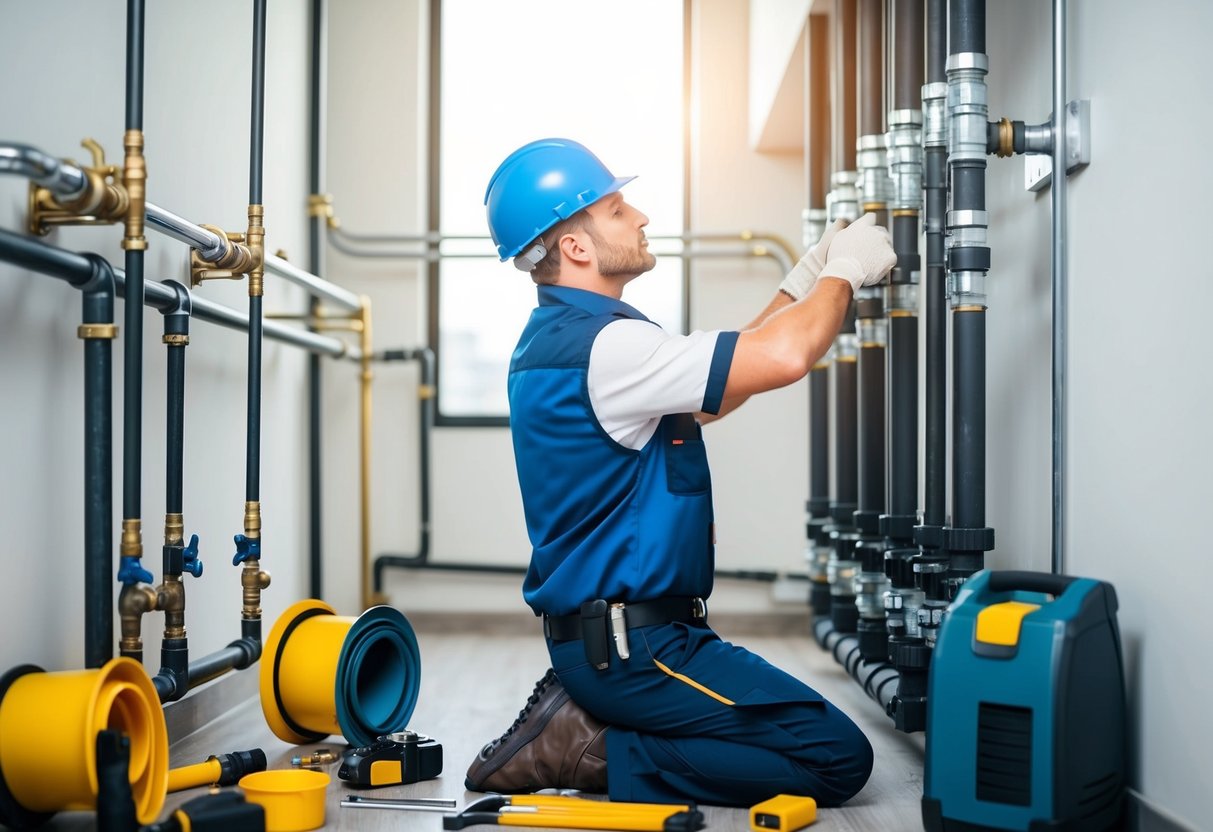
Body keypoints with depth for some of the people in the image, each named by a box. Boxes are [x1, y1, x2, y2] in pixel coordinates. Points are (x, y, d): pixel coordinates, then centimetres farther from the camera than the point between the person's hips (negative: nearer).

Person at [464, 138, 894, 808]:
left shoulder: (554, 336, 12)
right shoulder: (600, 344, -21)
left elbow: (710, 393, 19)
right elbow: (783, 358, -26)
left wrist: (804, 279, 16)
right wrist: (842, 272, -6)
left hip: (604, 631, 10)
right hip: (630, 644, -10)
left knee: (808, 731, 18)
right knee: (836, 757, -9)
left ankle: (581, 716, 9)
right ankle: (588, 753, -8)